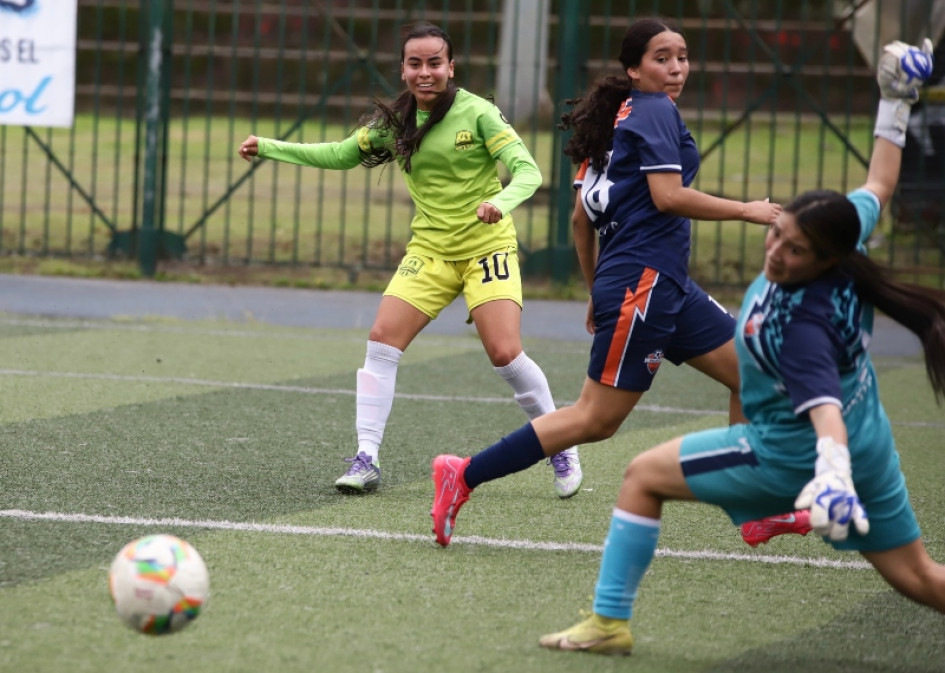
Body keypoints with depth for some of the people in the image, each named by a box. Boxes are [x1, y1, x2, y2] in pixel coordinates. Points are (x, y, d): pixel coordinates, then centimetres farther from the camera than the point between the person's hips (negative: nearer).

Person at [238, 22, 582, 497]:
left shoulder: (477, 113, -12)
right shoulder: (395, 122, 2)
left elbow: (527, 171, -17)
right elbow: (341, 155, 15)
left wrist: (501, 200, -39)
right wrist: (269, 148, 7)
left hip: (486, 247, -4)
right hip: (430, 249, 4)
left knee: (505, 353, -15)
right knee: (382, 338, -12)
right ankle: (366, 459, -6)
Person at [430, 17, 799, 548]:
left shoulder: (618, 120, 19)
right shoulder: (655, 111, -7)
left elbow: (582, 216, 19)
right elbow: (668, 196, -18)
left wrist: (598, 293, 25)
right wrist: (746, 210, -9)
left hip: (669, 286, 10)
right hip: (642, 281, -10)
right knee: (597, 419, -9)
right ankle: (464, 476, -6)